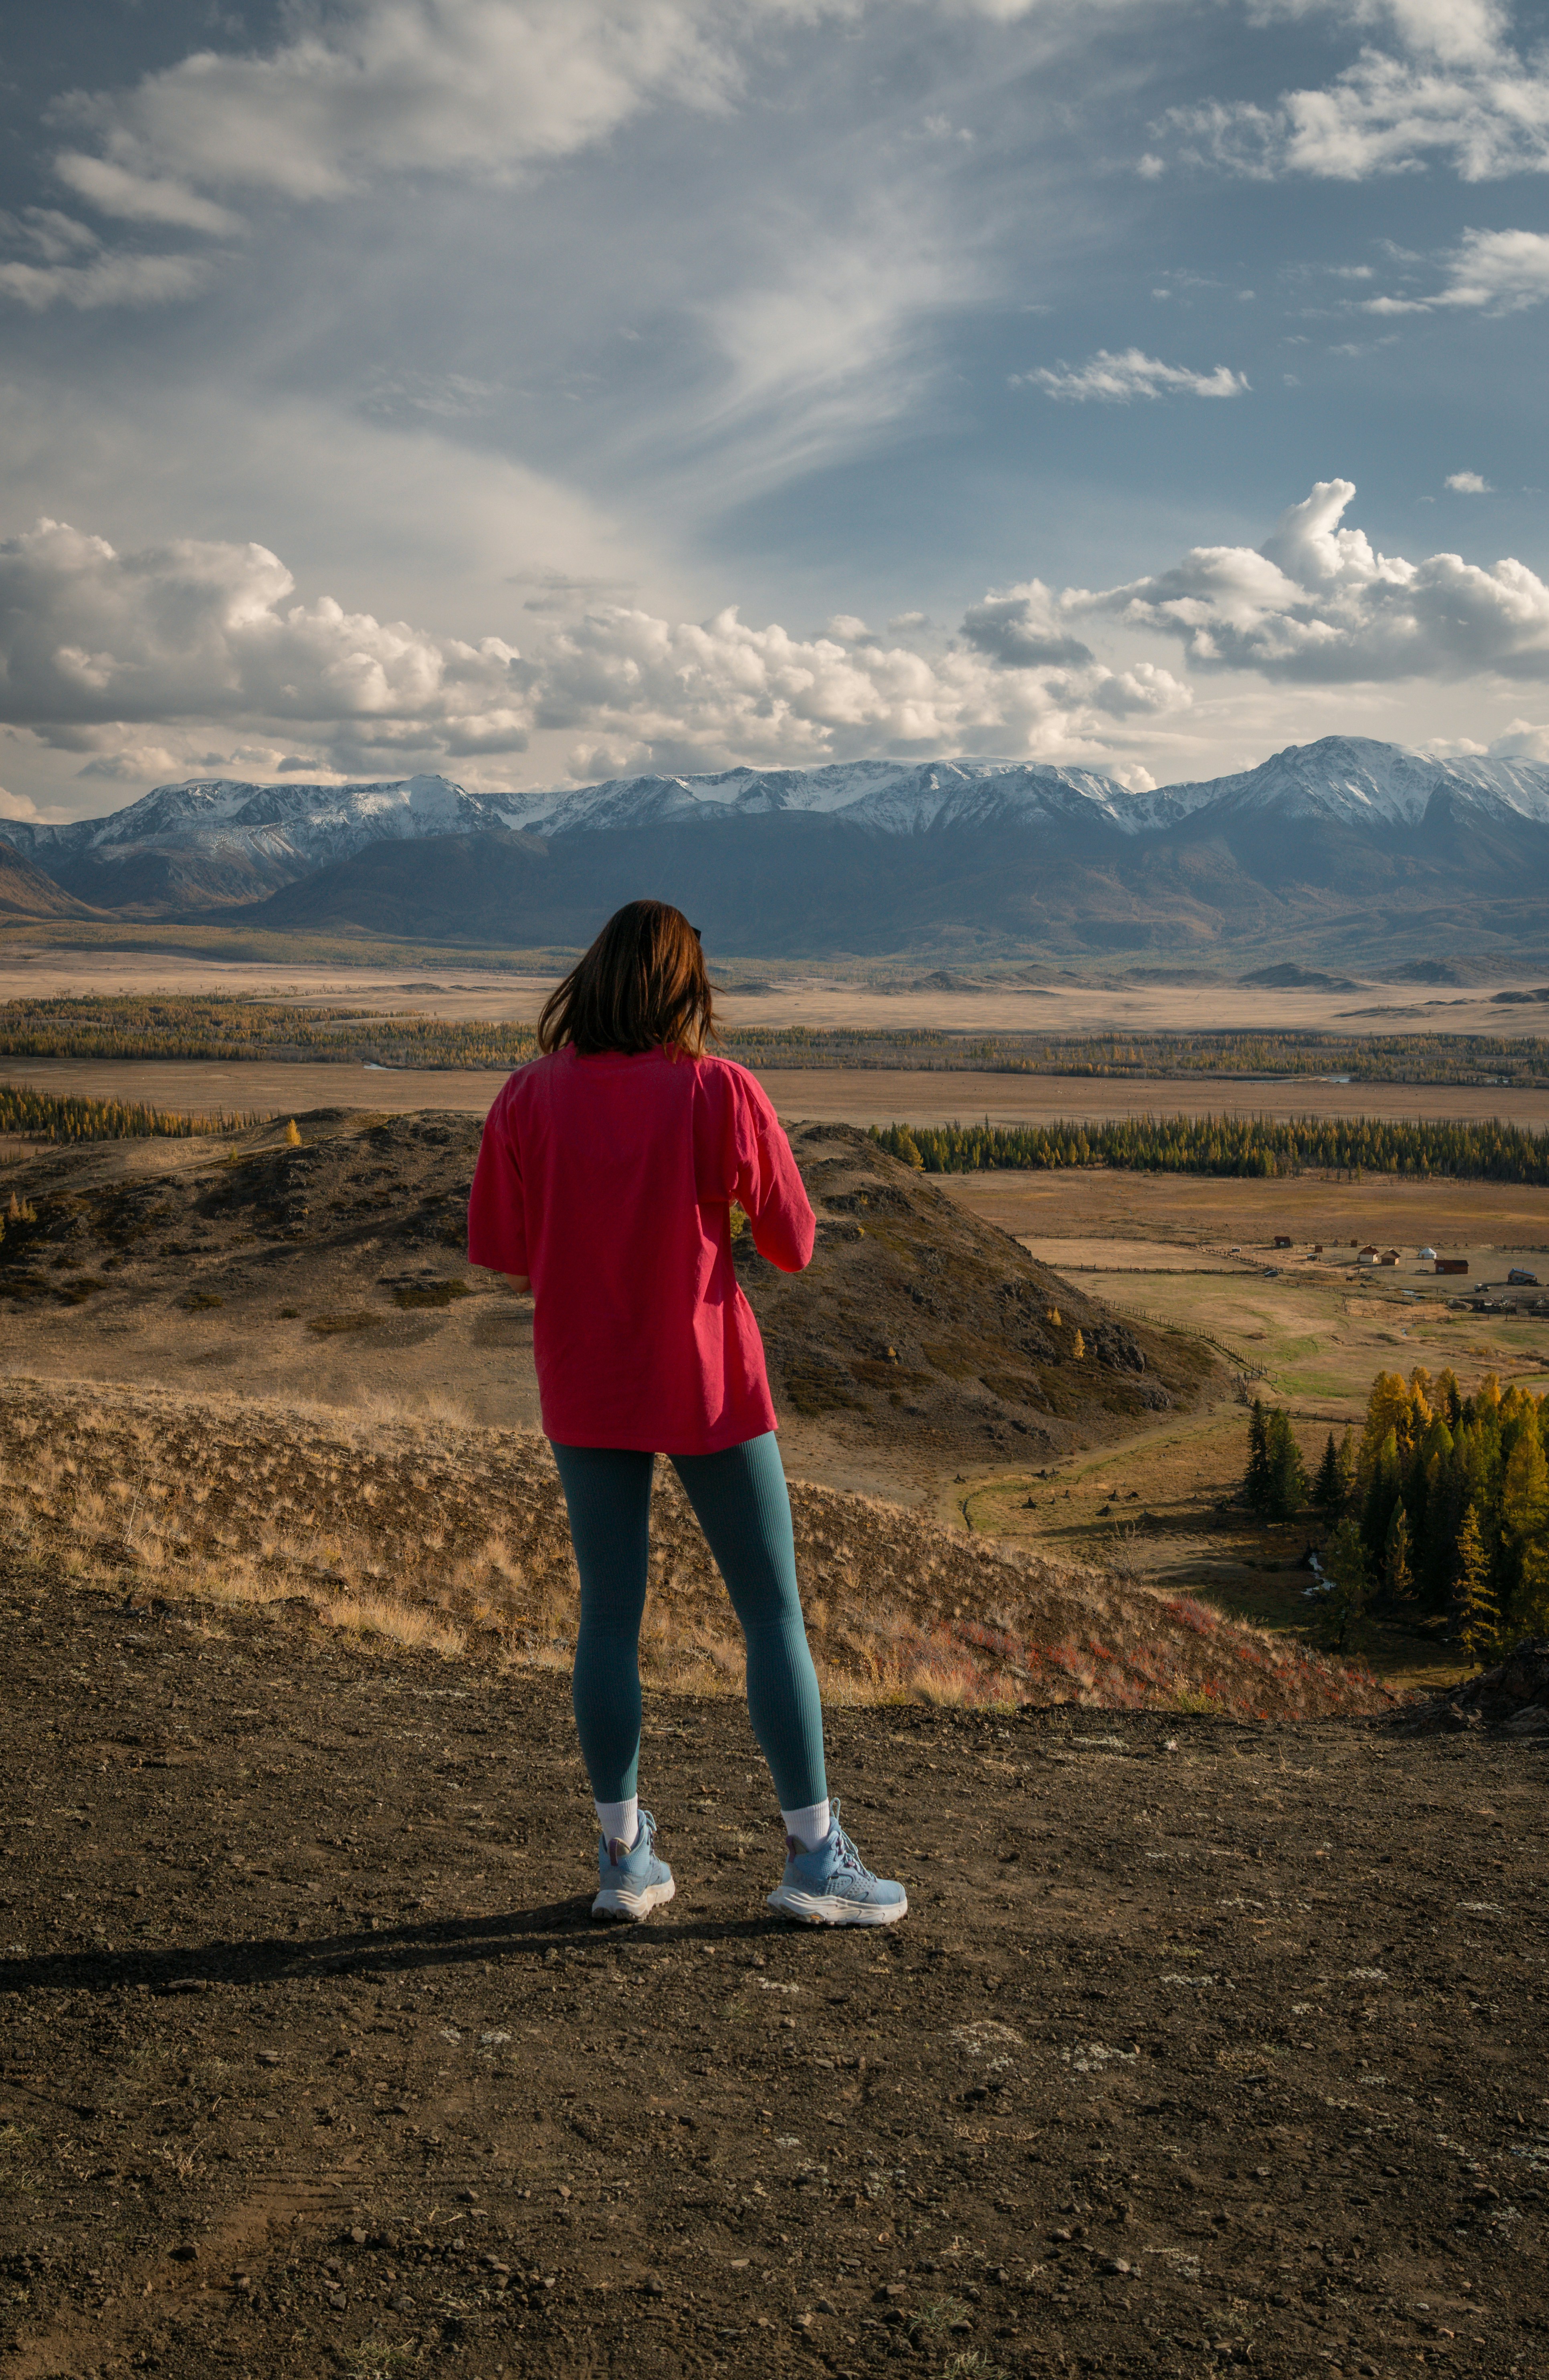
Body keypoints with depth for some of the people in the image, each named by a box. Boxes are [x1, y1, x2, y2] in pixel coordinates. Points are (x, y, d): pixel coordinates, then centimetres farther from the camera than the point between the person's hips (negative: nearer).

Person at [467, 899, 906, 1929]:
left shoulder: (529, 1098, -6)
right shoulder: (722, 1093, -13)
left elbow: (504, 1255, -1)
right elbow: (794, 1245, -7)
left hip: (586, 1389, 3)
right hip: (709, 1386, -3)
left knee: (611, 1615, 13)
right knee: (775, 1614, 8)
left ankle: (626, 1856, 20)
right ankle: (816, 1857, 13)